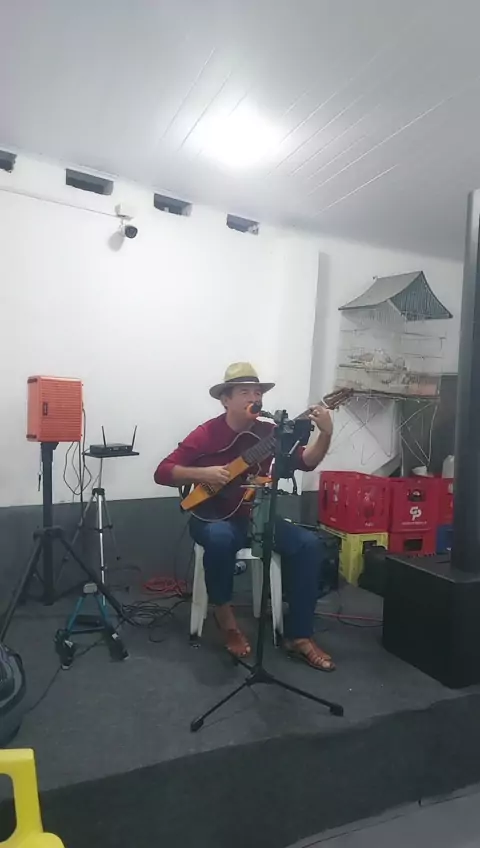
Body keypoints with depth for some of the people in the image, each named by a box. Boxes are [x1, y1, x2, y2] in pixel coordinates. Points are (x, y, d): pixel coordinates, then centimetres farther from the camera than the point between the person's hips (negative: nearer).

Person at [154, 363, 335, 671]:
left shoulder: (269, 433, 1)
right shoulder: (207, 434, -10)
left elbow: (306, 461, -10)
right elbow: (162, 472, -12)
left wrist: (325, 435, -27)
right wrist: (203, 474, -26)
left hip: (256, 516, 4)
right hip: (214, 515, -4)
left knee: (309, 543, -16)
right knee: (220, 537, -39)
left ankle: (299, 636, -5)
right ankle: (224, 612, -8)